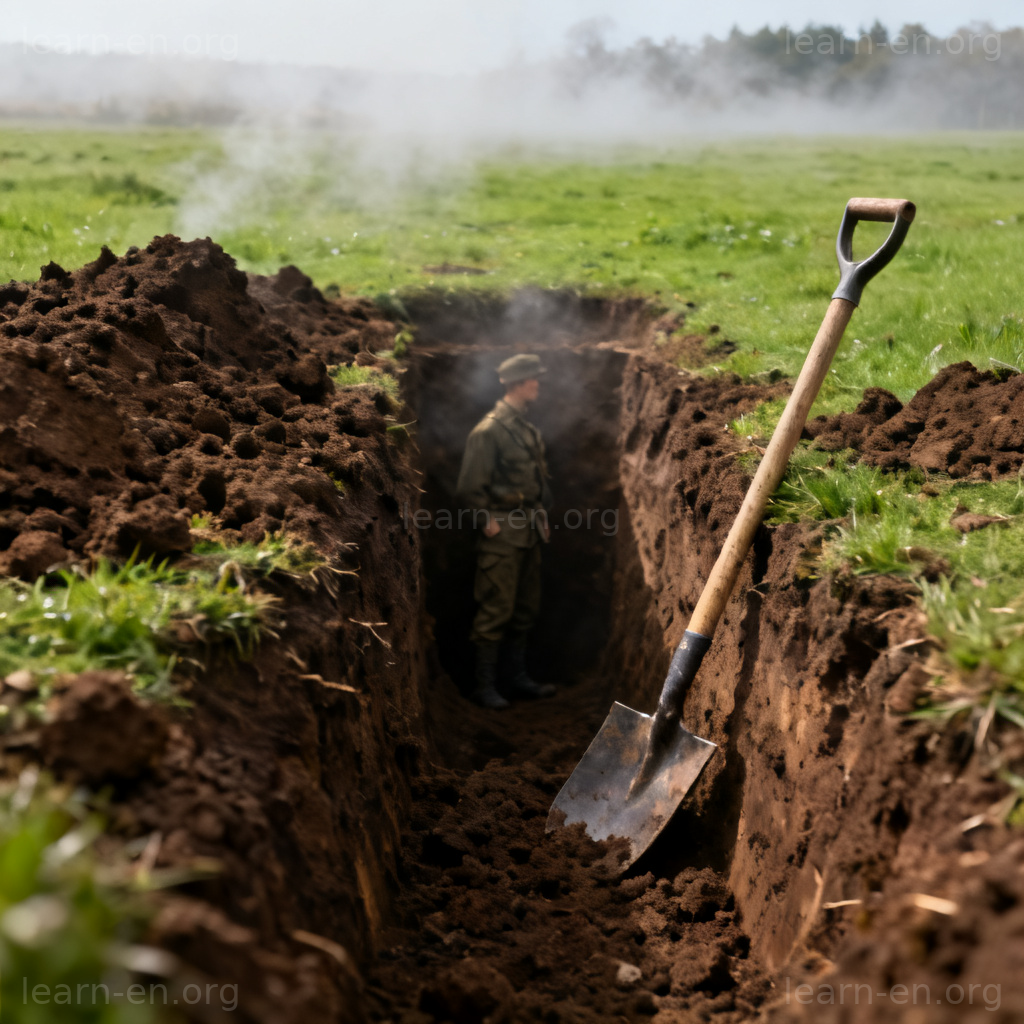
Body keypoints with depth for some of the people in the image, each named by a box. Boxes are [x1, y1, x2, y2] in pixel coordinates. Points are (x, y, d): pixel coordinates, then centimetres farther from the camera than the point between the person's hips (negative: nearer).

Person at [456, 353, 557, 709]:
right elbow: (470, 486, -15)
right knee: (496, 611, -5)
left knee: (525, 610, 14)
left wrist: (542, 516, 17)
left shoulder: (529, 430, 14)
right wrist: (487, 523, -13)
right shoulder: (489, 430, -13)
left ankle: (518, 678, 24)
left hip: (529, 533, 9)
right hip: (502, 534, -9)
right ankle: (485, 686, 3)